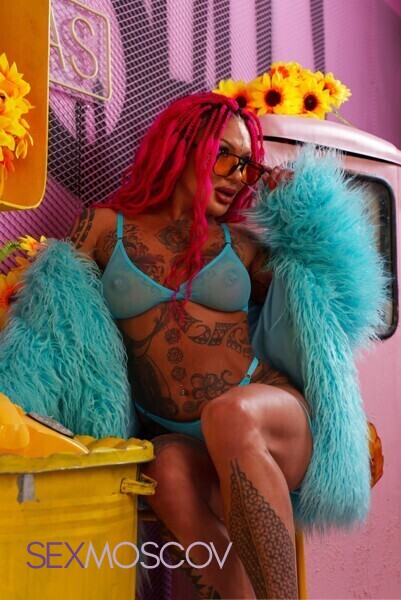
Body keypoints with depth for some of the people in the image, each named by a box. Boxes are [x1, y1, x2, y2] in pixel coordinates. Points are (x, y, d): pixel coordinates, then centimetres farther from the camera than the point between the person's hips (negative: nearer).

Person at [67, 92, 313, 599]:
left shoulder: (240, 243, 13)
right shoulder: (106, 226, 10)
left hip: (272, 415, 1)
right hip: (174, 439, 0)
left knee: (232, 414, -34)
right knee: (169, 472, -34)